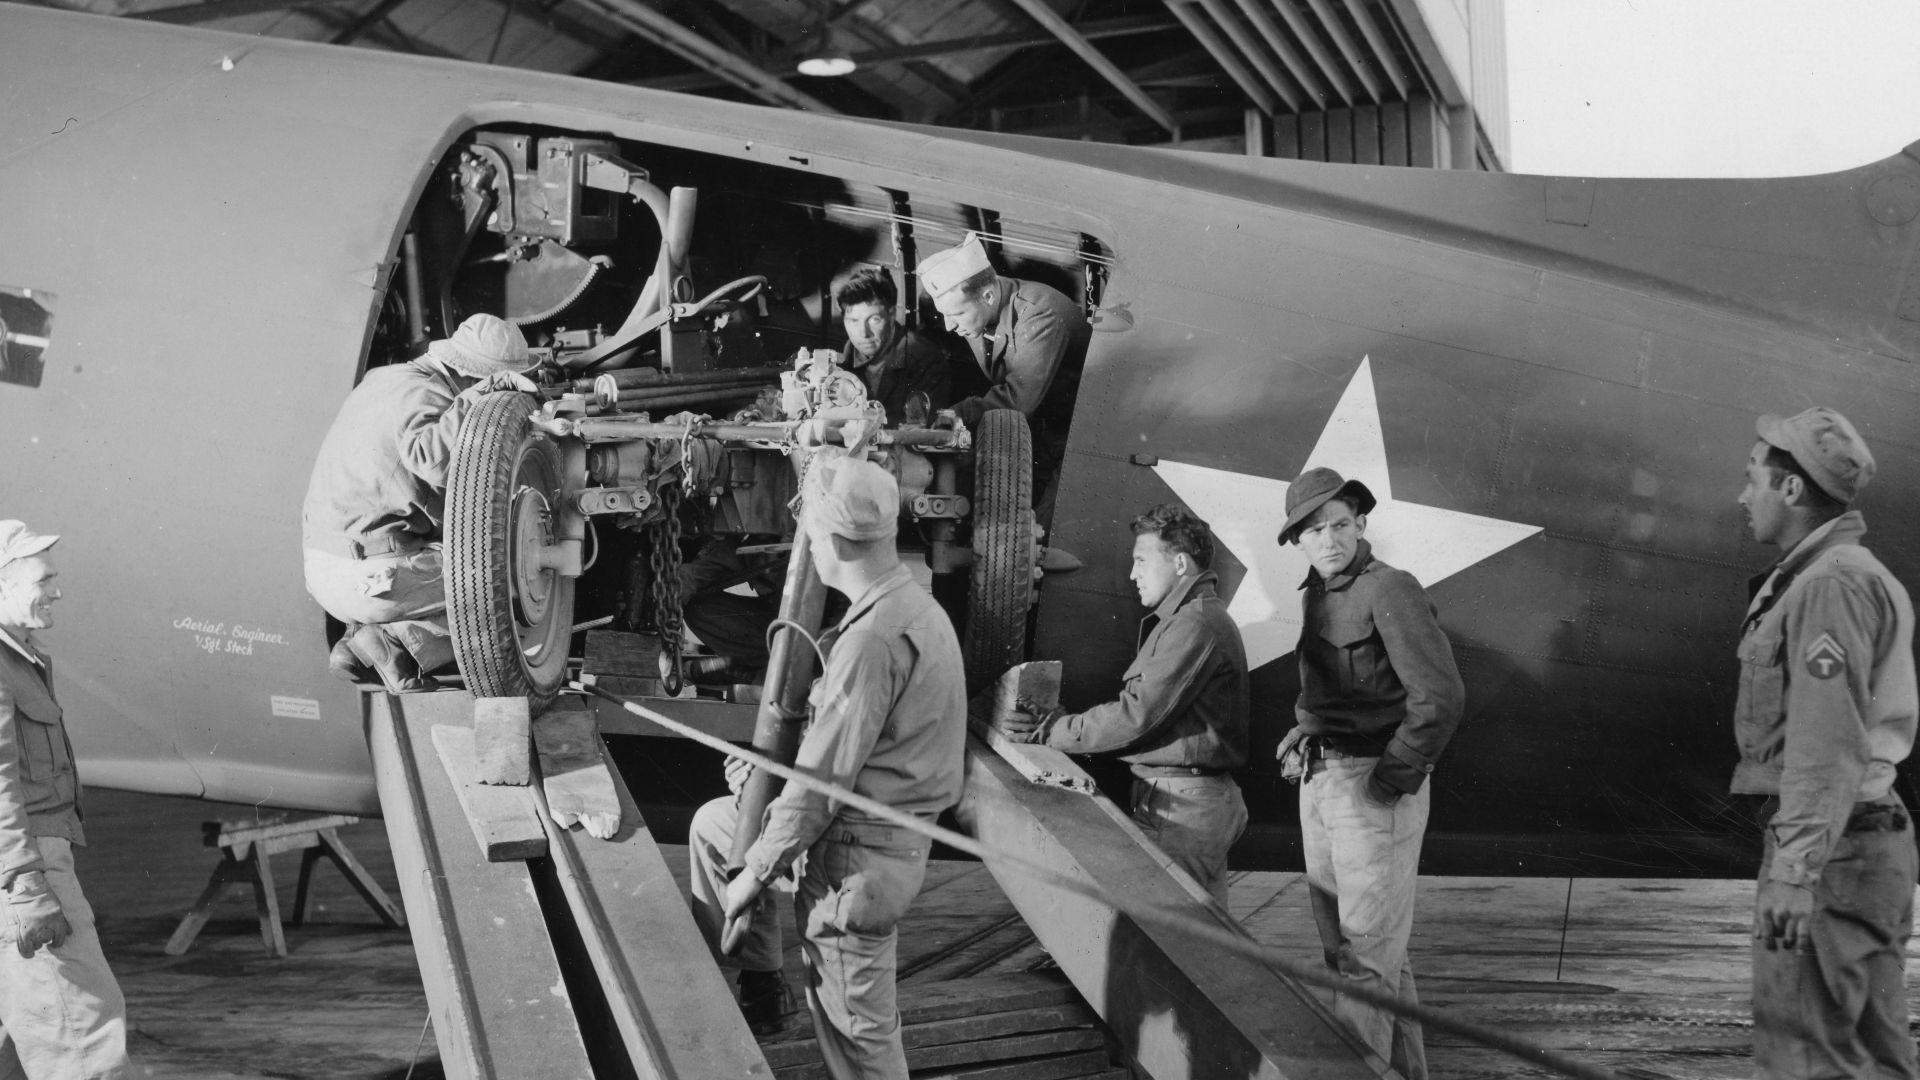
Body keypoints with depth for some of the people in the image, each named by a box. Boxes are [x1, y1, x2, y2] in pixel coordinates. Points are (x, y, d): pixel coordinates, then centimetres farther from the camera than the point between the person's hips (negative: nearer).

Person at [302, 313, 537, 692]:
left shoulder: (385, 378, 14)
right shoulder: (425, 396, -15)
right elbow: (434, 460, -37)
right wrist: (480, 394, -30)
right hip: (368, 576, -9)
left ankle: (357, 644, 11)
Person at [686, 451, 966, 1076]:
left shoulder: (873, 639, -26)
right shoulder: (909, 604, 6)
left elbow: (823, 783, -23)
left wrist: (756, 873, -12)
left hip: (857, 857, -10)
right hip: (877, 829, 10)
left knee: (855, 1027, 4)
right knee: (711, 824, 21)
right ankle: (760, 981, 30)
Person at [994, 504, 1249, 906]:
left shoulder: (1195, 624, -15)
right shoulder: (1187, 619, 21)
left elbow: (1137, 714, -19)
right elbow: (1140, 704, 17)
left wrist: (1048, 731, -11)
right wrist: (1052, 724, 7)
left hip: (1183, 805, -11)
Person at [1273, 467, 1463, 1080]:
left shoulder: (1389, 591, -13)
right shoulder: (1316, 595, 13)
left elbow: (1440, 697, -21)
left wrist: (1391, 782, -17)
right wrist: (1299, 745, 10)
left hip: (1374, 783, -9)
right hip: (1319, 781, 9)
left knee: (1367, 953, -4)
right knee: (1341, 944, 16)